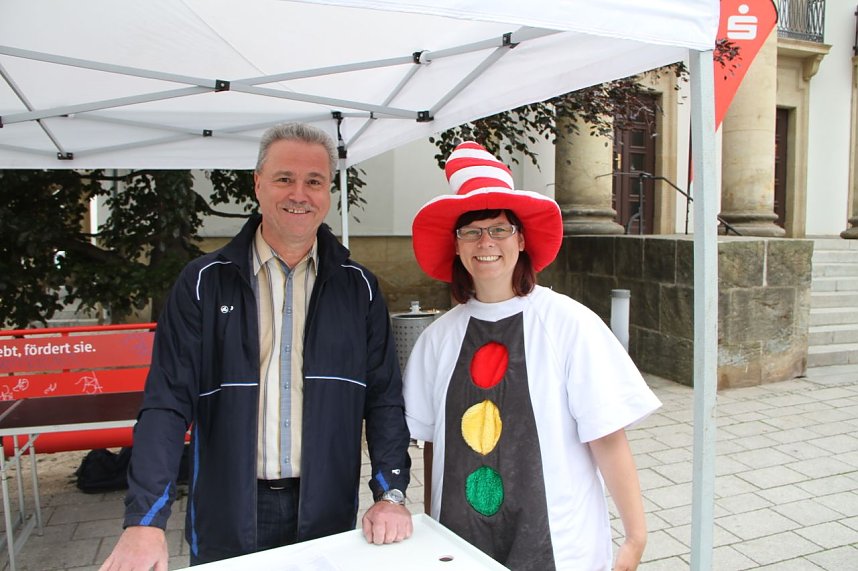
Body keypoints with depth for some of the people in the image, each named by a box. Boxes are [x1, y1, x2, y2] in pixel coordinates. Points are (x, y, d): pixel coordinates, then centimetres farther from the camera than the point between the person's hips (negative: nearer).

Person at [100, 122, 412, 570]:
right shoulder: (204, 282, -4)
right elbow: (167, 403, -8)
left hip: (329, 514, 1)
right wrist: (145, 520, -14)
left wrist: (392, 494, -9)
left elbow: (384, 398, -1)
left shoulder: (359, 288, 0)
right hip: (226, 515, 0)